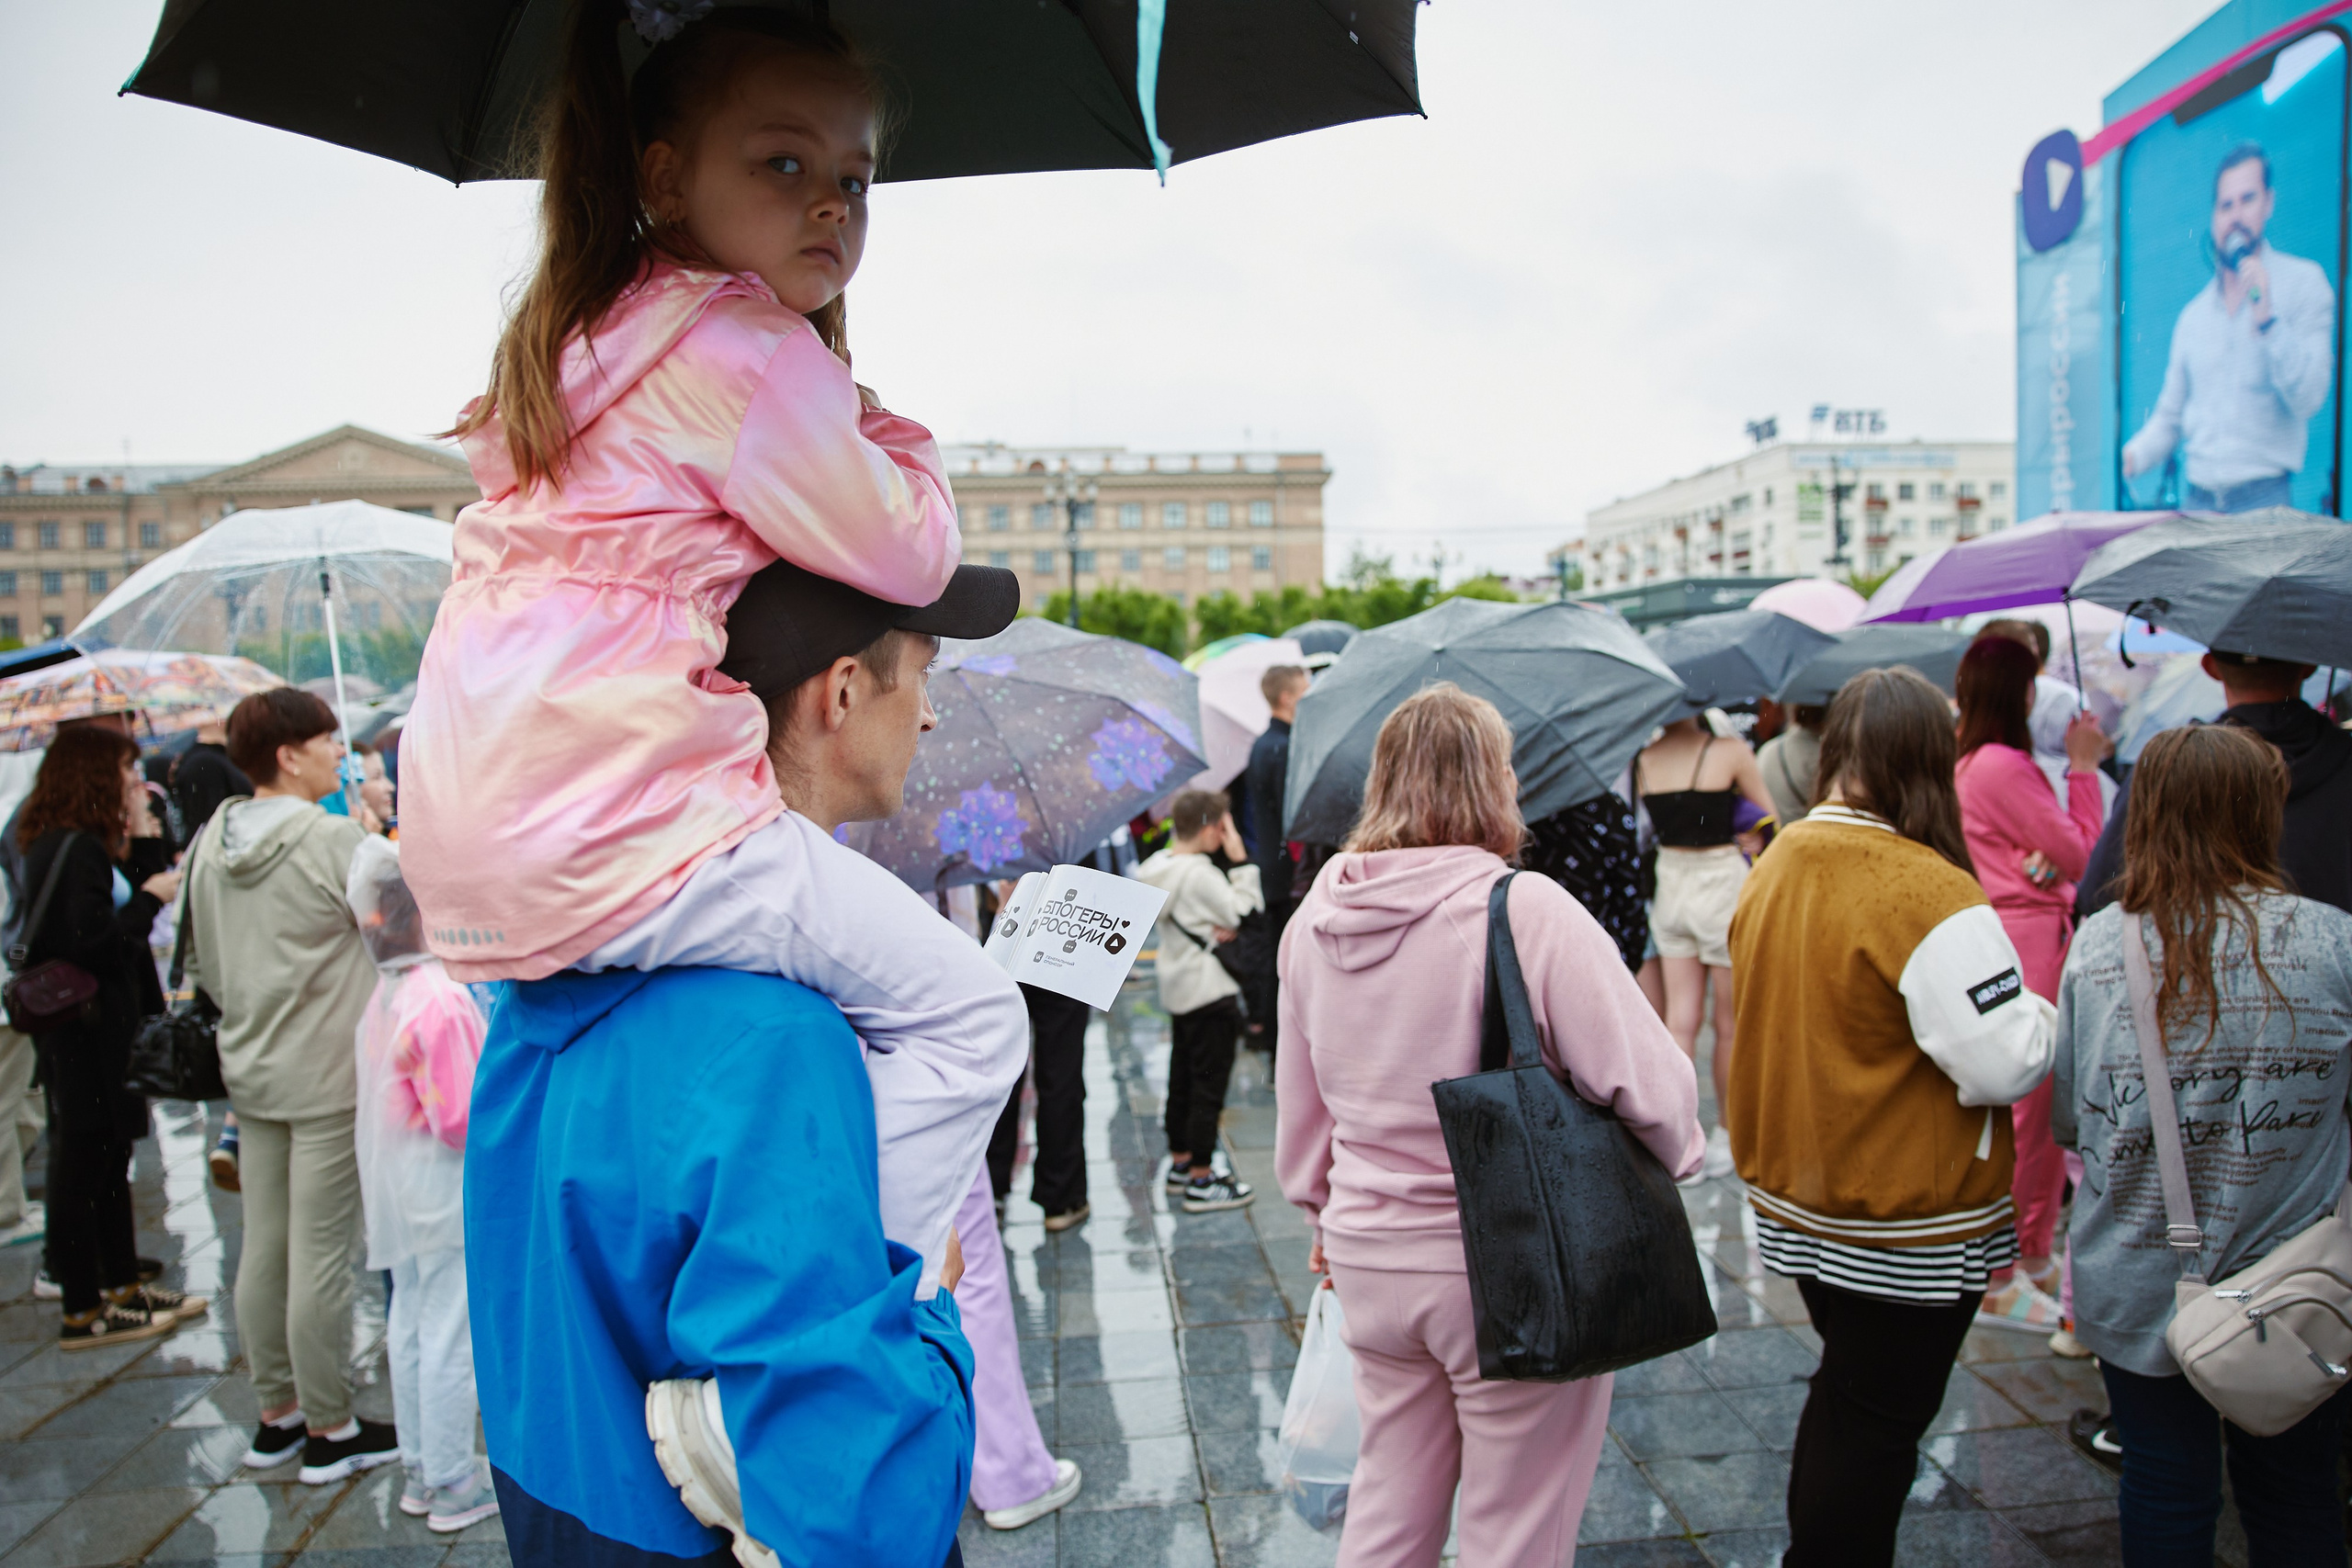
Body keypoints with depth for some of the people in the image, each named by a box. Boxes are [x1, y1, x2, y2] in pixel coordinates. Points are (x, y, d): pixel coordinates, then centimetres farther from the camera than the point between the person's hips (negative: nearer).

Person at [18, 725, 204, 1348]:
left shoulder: (75, 844, 12)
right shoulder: (76, 848, -19)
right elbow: (93, 942, -25)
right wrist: (151, 897, -13)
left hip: (96, 1024, 10)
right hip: (84, 1030, -10)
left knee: (109, 1156, 18)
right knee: (83, 1162, -1)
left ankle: (123, 1284, 30)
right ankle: (81, 1313, 10)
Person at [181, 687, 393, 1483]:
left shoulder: (211, 841, 7)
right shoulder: (334, 838, -16)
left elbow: (204, 964, 15)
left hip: (251, 1073, 8)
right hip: (328, 1075, -8)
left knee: (263, 1246, 14)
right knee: (321, 1254, 0)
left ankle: (277, 1415, 27)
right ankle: (329, 1430, 11)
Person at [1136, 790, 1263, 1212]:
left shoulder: (1161, 866, 5)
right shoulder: (1201, 874, -22)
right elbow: (1243, 912, -18)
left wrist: (1214, 928, -4)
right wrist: (1239, 861, -15)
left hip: (1177, 989, 9)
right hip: (1209, 992, -9)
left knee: (1182, 1079, 18)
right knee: (1208, 1085, -1)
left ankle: (1180, 1162, 31)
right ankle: (1201, 1181, 5)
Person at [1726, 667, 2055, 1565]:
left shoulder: (1773, 867, 0)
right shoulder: (1929, 893, -24)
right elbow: (2004, 1065, -23)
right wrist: (2041, 1016, -3)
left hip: (1794, 1202, 7)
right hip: (1908, 1228, -7)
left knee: (1846, 1396, 25)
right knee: (1877, 1423, 10)